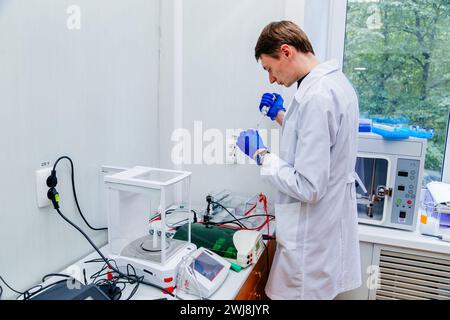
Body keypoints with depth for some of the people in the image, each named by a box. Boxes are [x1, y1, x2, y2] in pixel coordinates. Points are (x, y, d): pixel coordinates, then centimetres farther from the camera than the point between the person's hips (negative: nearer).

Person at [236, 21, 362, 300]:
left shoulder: (317, 97, -26)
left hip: (312, 238, -9)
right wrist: (282, 116, 13)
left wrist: (261, 154, -15)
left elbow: (308, 187, -26)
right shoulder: (336, 81, 5)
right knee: (320, 289, 24)